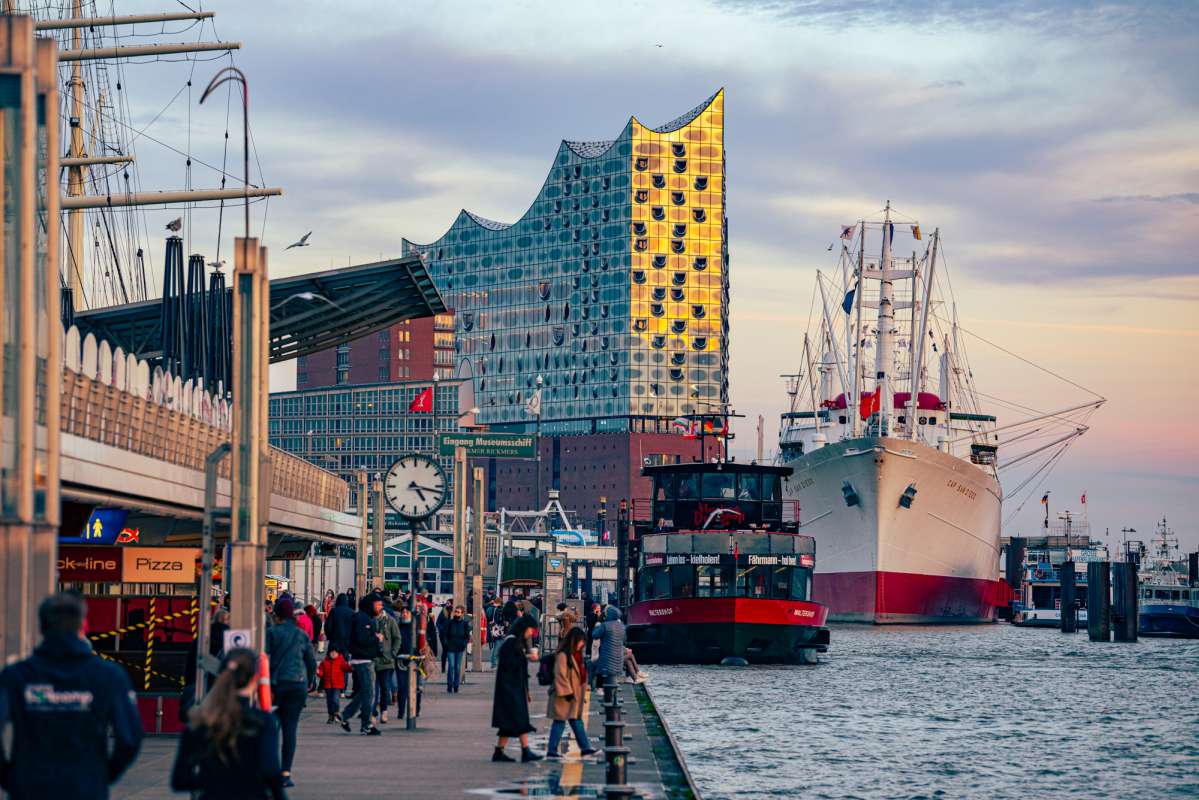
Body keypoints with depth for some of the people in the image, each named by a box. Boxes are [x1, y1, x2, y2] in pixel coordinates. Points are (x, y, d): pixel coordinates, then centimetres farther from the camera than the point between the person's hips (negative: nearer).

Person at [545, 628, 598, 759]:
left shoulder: (577, 655, 13)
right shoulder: (562, 656, -17)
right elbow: (560, 676, -21)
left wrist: (582, 694, 23)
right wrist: (567, 693, -21)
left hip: (575, 696, 9)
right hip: (564, 697, -9)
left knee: (577, 722, 14)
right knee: (560, 722, -4)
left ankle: (585, 748, 18)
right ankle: (551, 751, 1)